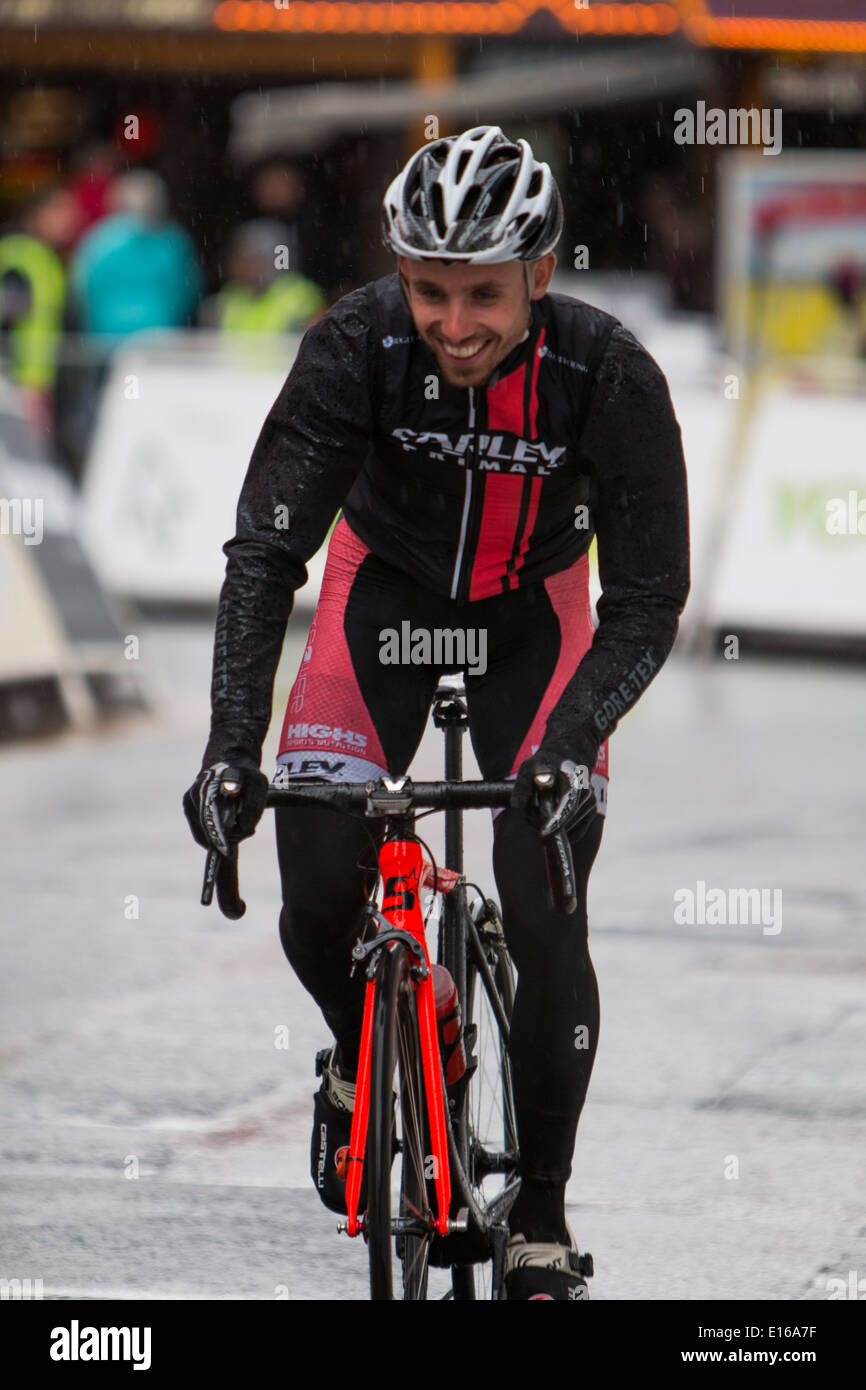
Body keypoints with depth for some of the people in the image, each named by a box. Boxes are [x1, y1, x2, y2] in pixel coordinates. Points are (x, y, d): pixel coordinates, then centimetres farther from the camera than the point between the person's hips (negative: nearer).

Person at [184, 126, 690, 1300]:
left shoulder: (609, 374, -30)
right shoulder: (355, 349, -29)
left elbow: (649, 598, -26)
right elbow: (266, 552, -30)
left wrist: (573, 739, -41)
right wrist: (232, 743, -40)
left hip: (535, 614, -1)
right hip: (386, 592, 1)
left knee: (545, 921, -12)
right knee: (317, 895, -13)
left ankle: (541, 1218, 4)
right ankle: (362, 1054, 22)